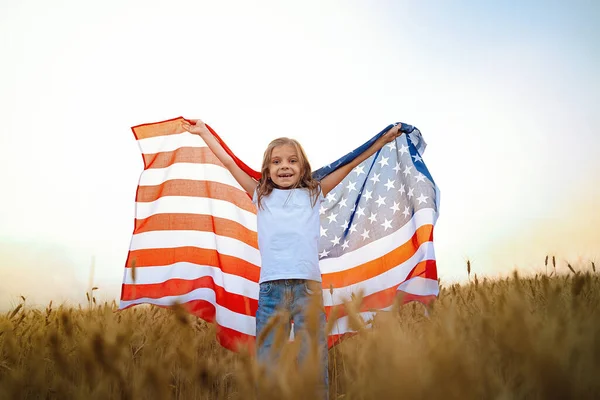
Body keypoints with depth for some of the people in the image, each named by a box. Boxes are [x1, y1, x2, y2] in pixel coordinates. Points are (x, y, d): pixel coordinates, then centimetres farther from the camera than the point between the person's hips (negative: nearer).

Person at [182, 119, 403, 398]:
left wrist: (383, 139, 22)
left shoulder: (313, 194, 15)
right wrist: (204, 132, 28)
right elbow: (229, 162, 21)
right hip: (271, 289, 1)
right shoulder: (261, 196, 16)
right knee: (267, 363, 1)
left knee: (314, 364, -2)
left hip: (309, 288, 0)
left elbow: (350, 163, 18)